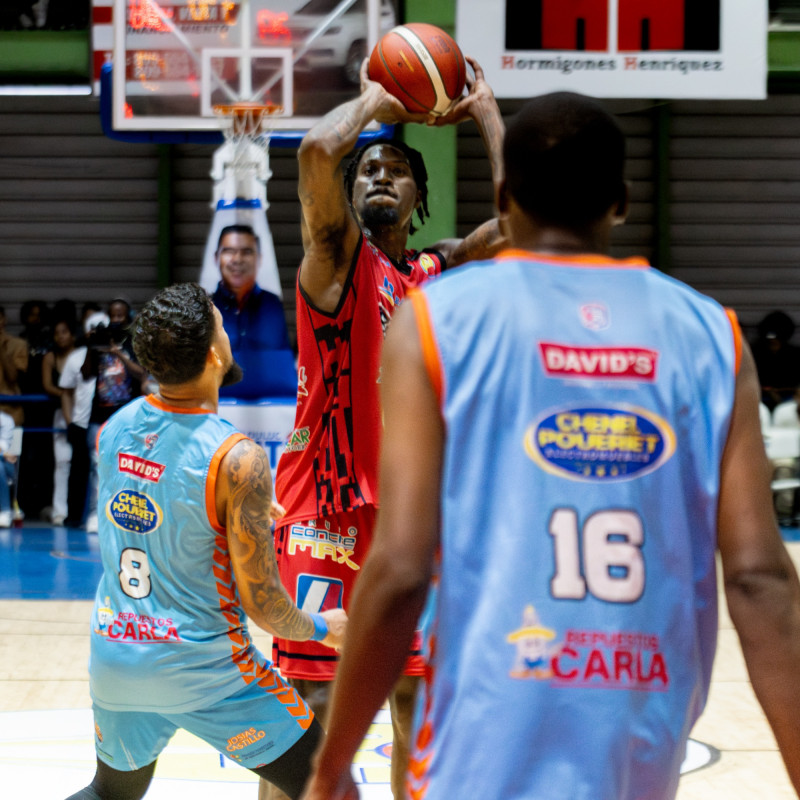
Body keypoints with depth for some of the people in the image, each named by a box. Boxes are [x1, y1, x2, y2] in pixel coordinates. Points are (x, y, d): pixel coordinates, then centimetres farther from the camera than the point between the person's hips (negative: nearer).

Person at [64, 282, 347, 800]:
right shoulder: (238, 460, -21)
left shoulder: (115, 429, -1)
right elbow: (260, 603, -15)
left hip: (115, 657, 6)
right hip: (203, 666, -6)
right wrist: (323, 629, 4)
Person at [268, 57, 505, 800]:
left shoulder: (442, 270, 11)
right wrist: (374, 102, -5)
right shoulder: (337, 251, -4)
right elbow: (318, 150, -23)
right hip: (328, 504, -5)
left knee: (417, 697, 12)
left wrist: (483, 113, 7)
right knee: (311, 706, -4)